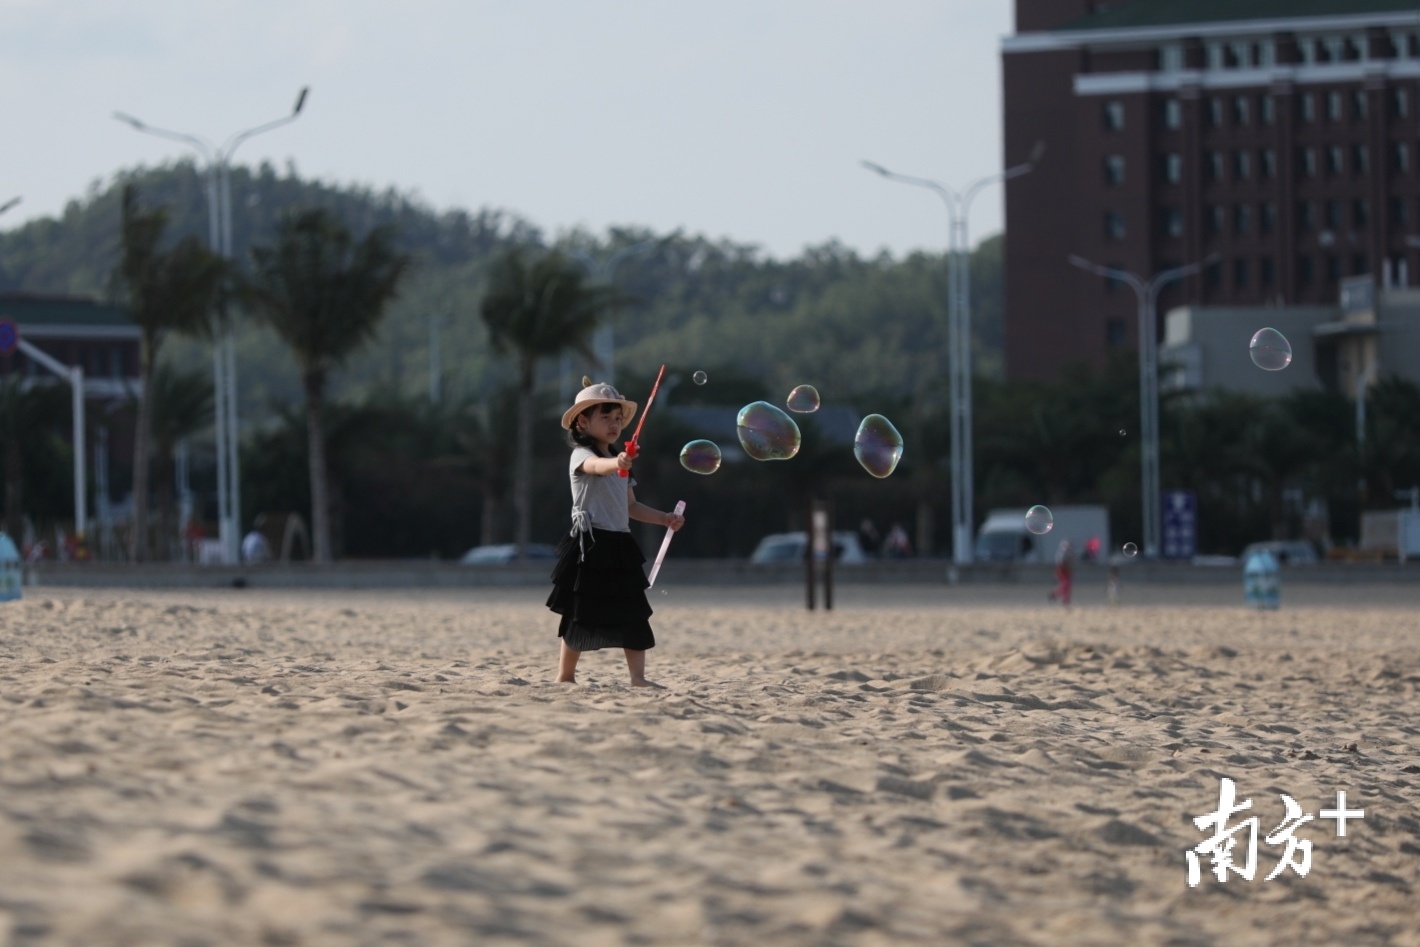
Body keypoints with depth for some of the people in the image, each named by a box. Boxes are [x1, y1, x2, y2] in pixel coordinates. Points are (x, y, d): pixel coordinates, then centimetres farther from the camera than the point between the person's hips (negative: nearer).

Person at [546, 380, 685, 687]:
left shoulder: (620, 464, 18)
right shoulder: (582, 455, -8)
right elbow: (596, 466, -34)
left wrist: (664, 518, 11)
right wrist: (616, 464, -56)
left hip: (619, 546, 7)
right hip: (590, 544, -7)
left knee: (634, 614, -1)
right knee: (580, 615, -3)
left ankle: (638, 677, -2)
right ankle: (565, 677, 6)